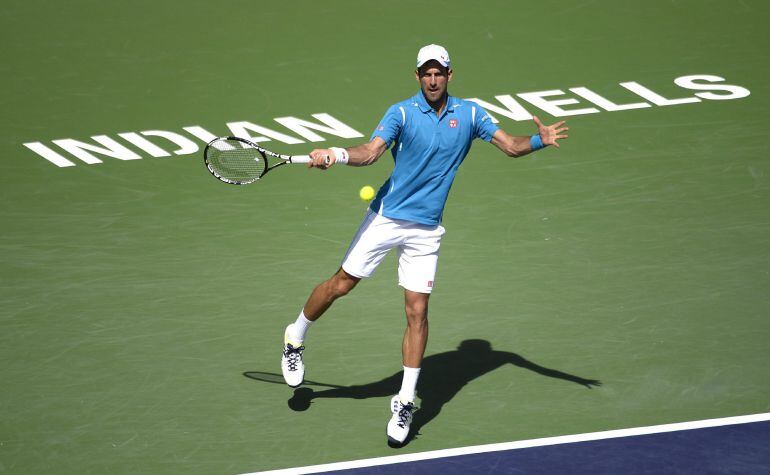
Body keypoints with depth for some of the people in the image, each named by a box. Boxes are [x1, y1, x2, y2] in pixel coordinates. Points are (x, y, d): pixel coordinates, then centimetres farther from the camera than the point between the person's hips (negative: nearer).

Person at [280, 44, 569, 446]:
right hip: (385, 217, -1)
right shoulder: (401, 113, -8)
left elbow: (510, 145, 3)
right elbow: (370, 153, -18)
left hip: (425, 230, 2)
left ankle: (405, 402, 4)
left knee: (417, 312, -3)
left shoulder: (469, 114, 1)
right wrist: (335, 155, -37)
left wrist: (540, 140, -18)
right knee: (340, 285, 5)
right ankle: (295, 339, 33)